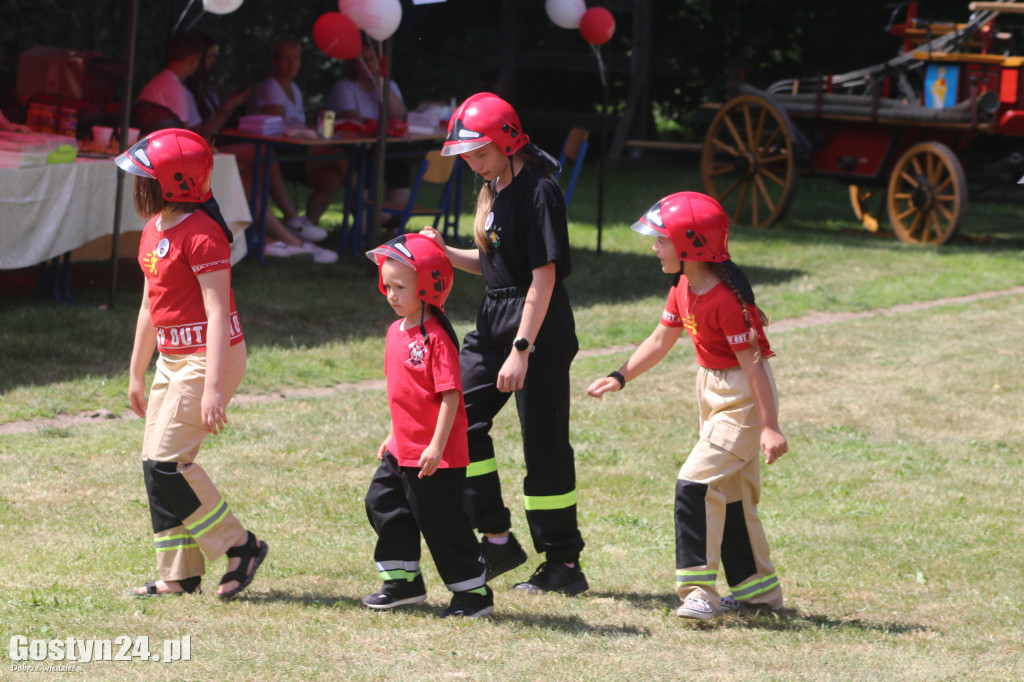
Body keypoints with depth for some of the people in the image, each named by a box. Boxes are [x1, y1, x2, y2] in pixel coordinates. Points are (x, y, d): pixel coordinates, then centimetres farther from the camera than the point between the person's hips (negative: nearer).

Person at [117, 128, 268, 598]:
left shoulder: (201, 234, -18)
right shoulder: (154, 228, 11)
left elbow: (218, 313, -22)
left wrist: (213, 388, -27)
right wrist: (137, 374, 23)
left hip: (210, 356, -10)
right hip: (172, 359, 10)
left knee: (166, 462, -12)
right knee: (157, 467, 7)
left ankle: (240, 547, 0)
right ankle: (179, 575, 15)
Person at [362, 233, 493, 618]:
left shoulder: (436, 337, -19)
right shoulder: (396, 332, 9)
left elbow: (450, 395, -22)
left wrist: (437, 446, -25)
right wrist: (392, 436, 22)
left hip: (436, 457, -10)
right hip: (402, 451, 10)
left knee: (441, 521, -3)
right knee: (383, 504, 15)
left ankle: (474, 592, 8)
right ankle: (404, 583, 28)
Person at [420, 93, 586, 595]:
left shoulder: (538, 192, -16)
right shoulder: (493, 190, 11)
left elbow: (544, 276, -20)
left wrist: (521, 350, -24)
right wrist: (445, 253, 2)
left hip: (539, 327, -9)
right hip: (495, 319, 9)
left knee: (544, 444, -3)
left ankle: (564, 563, 6)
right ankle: (497, 539, 12)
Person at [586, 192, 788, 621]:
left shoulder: (725, 298, -25)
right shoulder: (683, 290, 3)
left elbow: (751, 361, -25)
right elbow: (661, 341, 15)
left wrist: (769, 427, -26)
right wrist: (620, 378, 6)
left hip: (743, 398, -10)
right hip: (711, 391, 10)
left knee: (696, 483, -18)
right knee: (731, 492, 16)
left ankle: (699, 591, -16)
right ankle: (758, 585, 29)